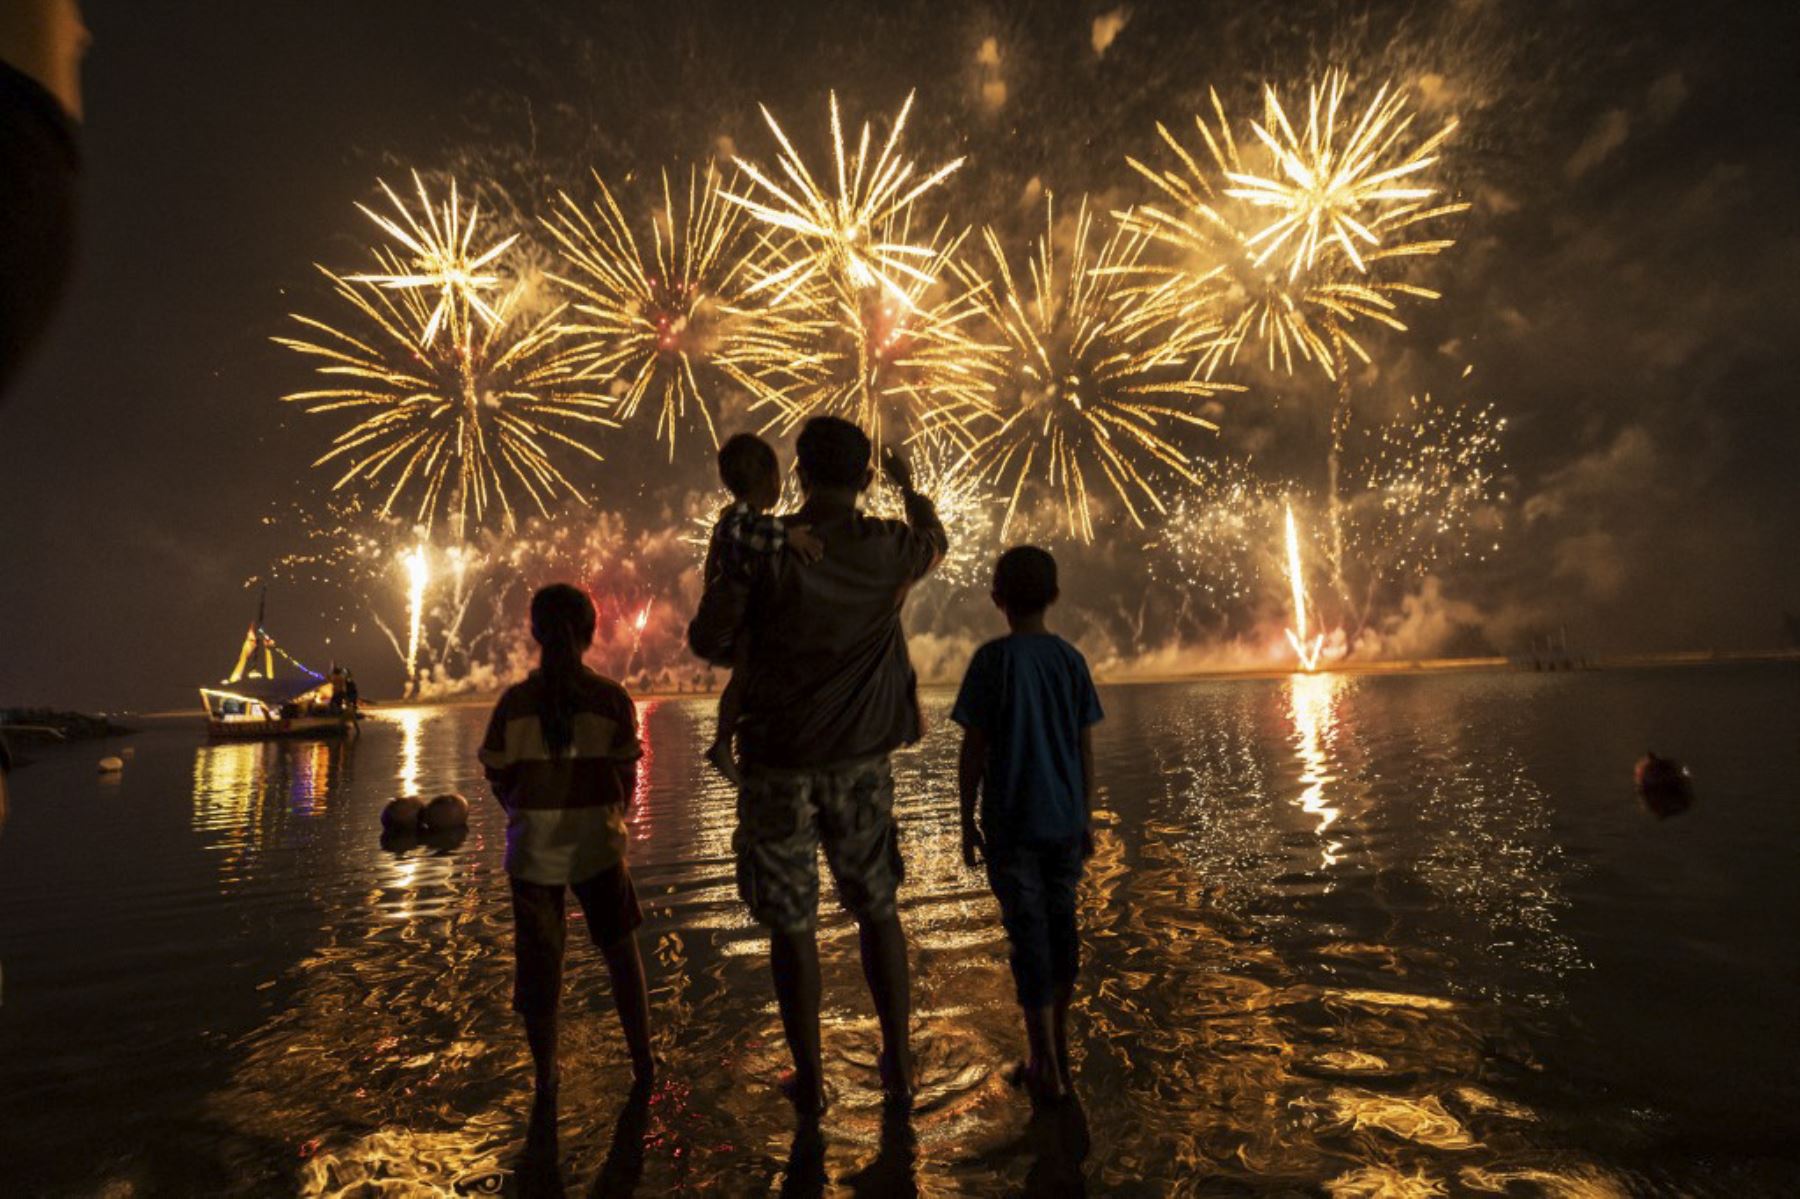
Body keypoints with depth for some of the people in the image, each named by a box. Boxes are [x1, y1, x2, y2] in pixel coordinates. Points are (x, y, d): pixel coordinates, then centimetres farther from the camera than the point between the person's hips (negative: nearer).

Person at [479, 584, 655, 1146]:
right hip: (596, 842, 0)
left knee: (538, 964, 14)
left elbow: (498, 777, -1)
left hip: (533, 846, 1)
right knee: (621, 952, 18)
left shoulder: (515, 700, -7)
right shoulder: (612, 698, -10)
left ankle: (546, 1090, 24)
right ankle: (643, 1064, 30)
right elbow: (627, 778, -5)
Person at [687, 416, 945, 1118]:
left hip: (778, 758, -2)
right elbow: (935, 542, 19)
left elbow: (705, 640, -9)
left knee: (791, 921, 11)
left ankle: (809, 1082, 24)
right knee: (878, 907, 17)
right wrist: (910, 487, 36)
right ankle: (898, 1065, 29)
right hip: (862, 756, 3)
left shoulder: (765, 549, -13)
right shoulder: (891, 548, -5)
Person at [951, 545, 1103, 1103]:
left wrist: (968, 821, 0)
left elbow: (973, 749, -10)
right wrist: (1086, 817, 15)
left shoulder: (993, 659, -11)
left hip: (1012, 823, -4)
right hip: (1065, 818, 4)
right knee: (1061, 924, 18)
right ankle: (1058, 1046, 35)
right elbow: (1086, 748, 4)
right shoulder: (1071, 659, 0)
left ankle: (1047, 1067, 15)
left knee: (1028, 934, 5)